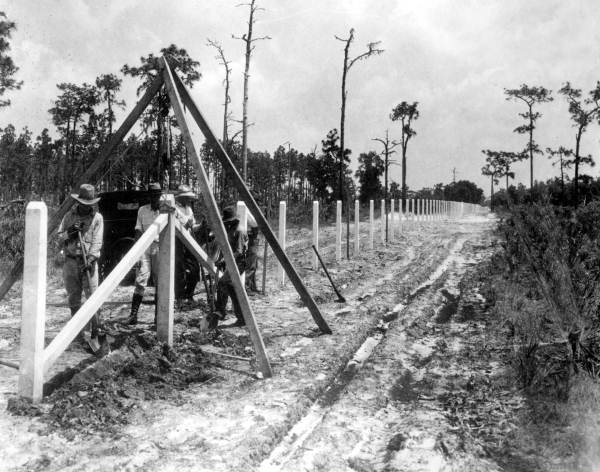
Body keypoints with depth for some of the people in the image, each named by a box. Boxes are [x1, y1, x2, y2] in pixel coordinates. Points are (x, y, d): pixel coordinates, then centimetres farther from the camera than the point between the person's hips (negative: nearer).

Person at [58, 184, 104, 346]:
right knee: (73, 299, 7)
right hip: (70, 261, 3)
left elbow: (97, 241, -7)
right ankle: (78, 332, 16)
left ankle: (95, 330, 1)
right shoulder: (69, 216, 10)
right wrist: (69, 232, -10)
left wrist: (91, 259, -19)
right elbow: (59, 236, 11)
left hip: (88, 262, -3)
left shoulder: (97, 217, 1)